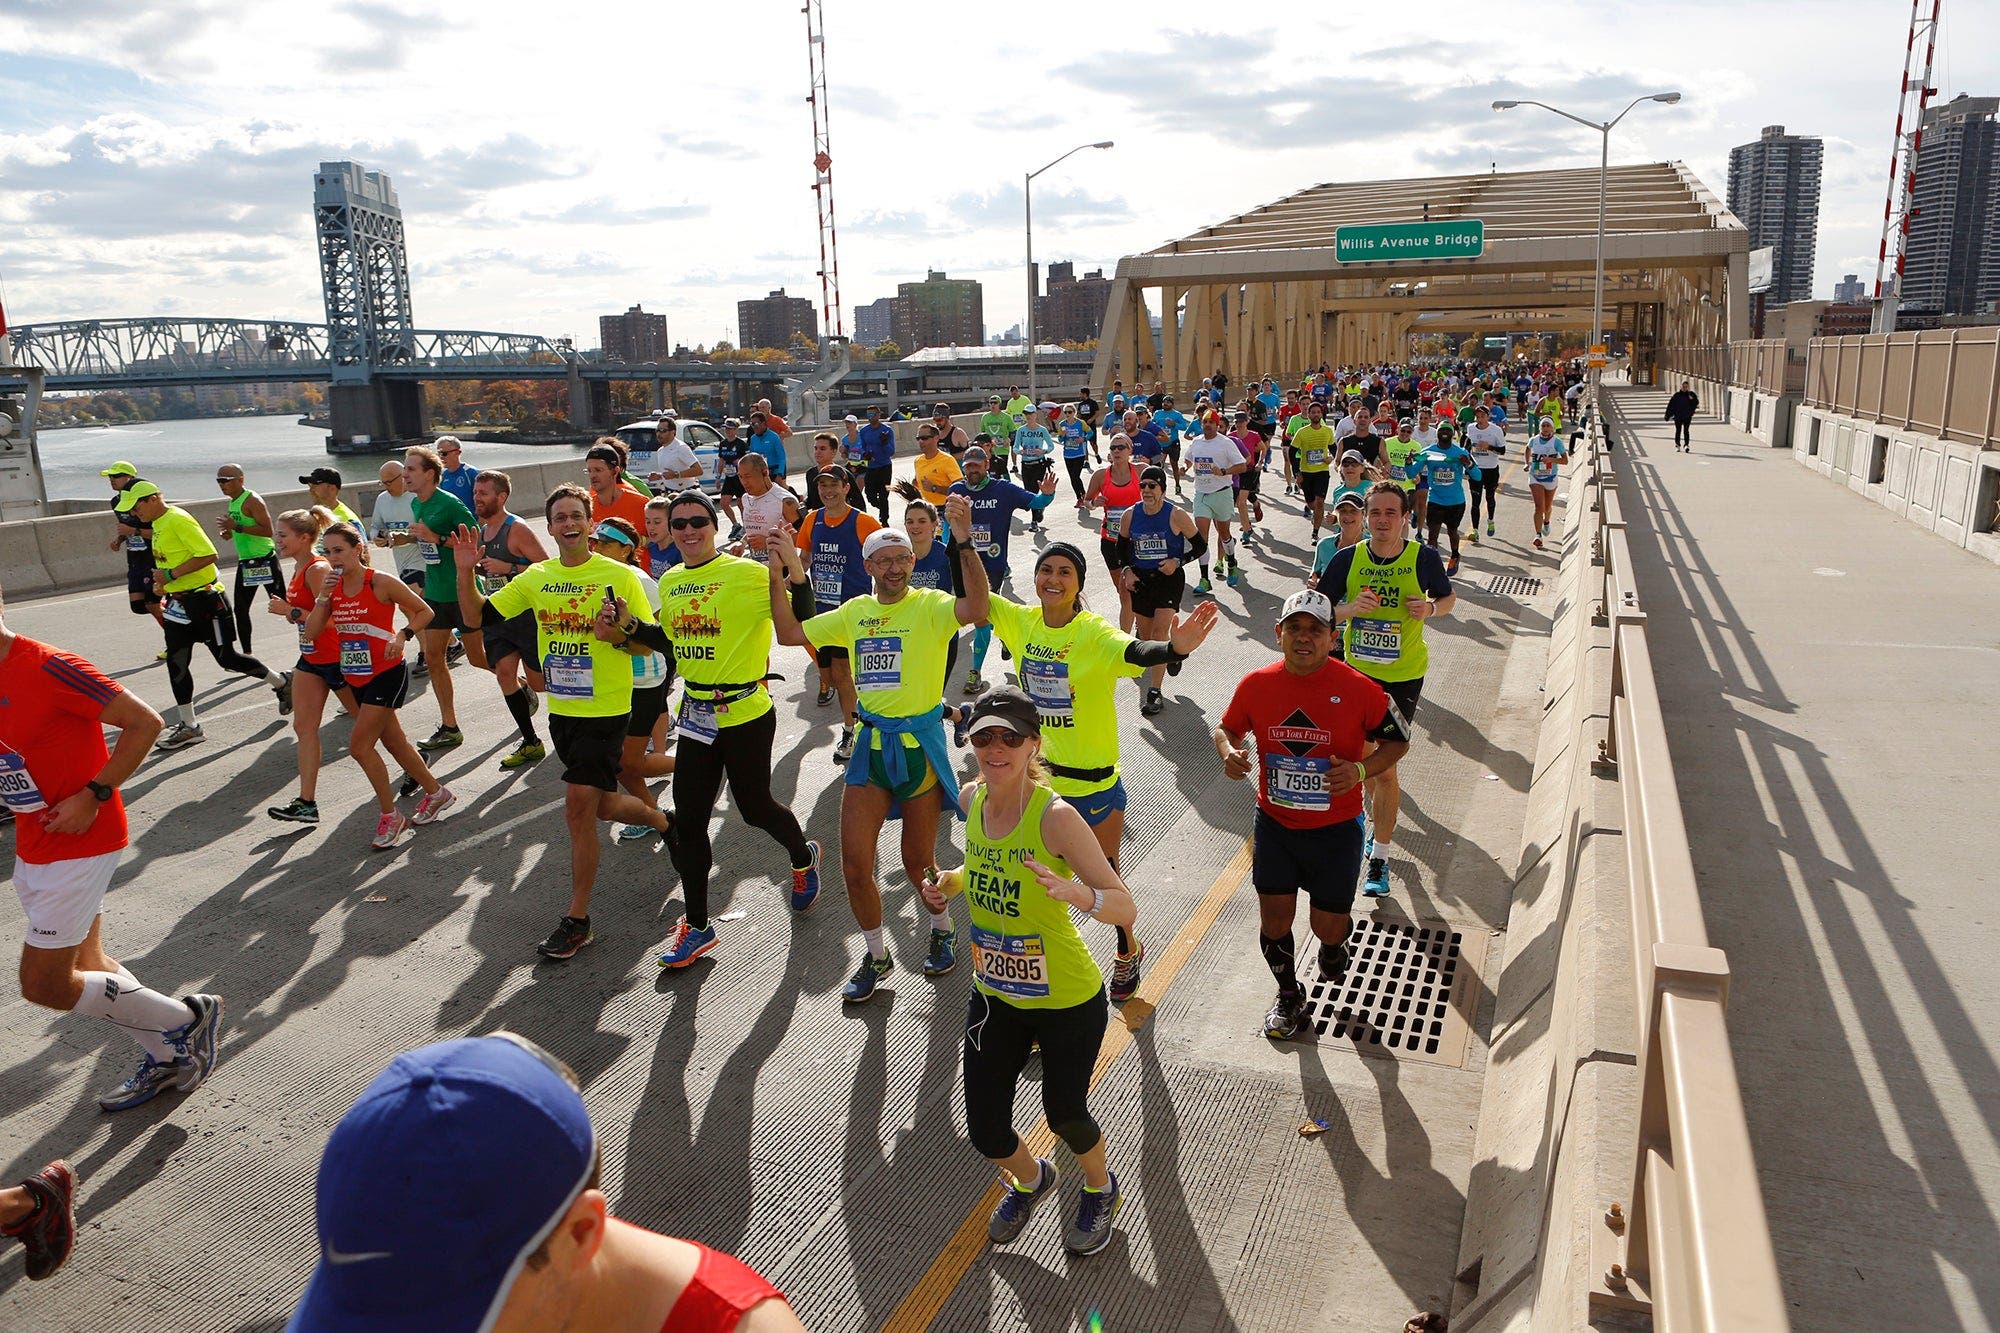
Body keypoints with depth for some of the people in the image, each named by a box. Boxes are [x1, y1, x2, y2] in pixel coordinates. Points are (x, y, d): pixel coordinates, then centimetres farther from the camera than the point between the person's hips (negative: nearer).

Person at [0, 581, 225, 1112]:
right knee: (85, 965, 17)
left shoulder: (47, 667, -21)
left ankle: (185, 1018, 10)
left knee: (44, 985, -4)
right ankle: (167, 1059, 31)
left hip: (79, 845, -9)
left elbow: (144, 721, -21)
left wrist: (93, 795, -22)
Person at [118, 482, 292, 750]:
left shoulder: (179, 520, -17)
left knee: (227, 658, -1)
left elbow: (208, 555, -24)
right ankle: (188, 727, 11)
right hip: (177, 604, 9)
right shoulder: (158, 524, 13)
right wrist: (161, 582, 11)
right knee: (175, 664, 6)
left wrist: (172, 574, -22)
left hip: (203, 600, -9)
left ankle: (281, 683, 20)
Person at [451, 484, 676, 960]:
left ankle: (577, 920, 2)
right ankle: (664, 822, 49)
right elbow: (477, 617, 6)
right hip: (561, 710, 6)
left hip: (605, 711, -6)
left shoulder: (620, 576, -8)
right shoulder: (536, 577, 5)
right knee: (602, 804, 18)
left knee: (578, 807, -10)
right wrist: (465, 572, -9)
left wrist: (622, 634, -26)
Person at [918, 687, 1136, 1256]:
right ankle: (1030, 1179, 48)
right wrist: (950, 883, -4)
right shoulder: (971, 799, -7)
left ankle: (1100, 1188, 50)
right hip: (994, 996, 5)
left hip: (1068, 1001, -5)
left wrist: (1075, 893, -45)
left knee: (1064, 1113, 14)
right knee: (985, 1131, 10)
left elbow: (1126, 909, -26)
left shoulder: (1055, 816, -26)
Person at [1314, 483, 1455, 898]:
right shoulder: (1348, 559, -8)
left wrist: (1430, 608, -15)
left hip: (1403, 676, -3)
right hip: (1357, 670, 3)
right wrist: (1350, 609, -25)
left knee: (1384, 765, -5)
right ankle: (1377, 821, 47)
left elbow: (1448, 597, 8)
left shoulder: (1424, 558, -10)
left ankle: (1379, 858, 6)